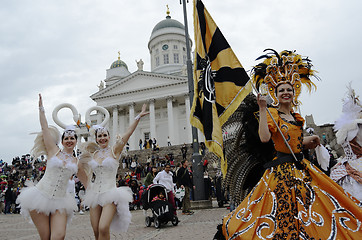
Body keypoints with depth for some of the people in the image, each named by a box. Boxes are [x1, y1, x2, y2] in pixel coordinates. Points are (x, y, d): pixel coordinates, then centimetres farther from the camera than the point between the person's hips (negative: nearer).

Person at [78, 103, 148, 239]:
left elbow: (128, 133, -11)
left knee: (103, 228, -19)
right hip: (95, 193, 4)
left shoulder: (114, 150, 0)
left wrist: (138, 117, -14)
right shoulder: (92, 154, 10)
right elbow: (79, 170, 25)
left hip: (110, 193, -4)